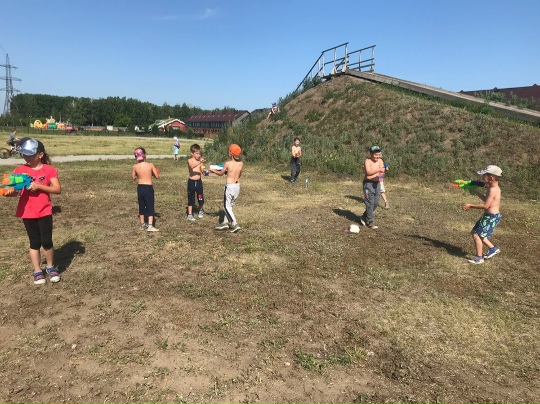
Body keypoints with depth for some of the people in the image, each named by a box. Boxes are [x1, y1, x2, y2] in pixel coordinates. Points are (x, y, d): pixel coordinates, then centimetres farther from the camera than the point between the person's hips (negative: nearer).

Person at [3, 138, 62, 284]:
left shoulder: (49, 170, -5)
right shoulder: (20, 170, 0)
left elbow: (58, 189, -11)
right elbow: (15, 190, -3)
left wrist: (39, 186, -21)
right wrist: (10, 191, -26)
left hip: (44, 212, -2)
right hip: (27, 213, 2)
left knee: (47, 241, 0)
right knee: (34, 243, 9)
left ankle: (51, 267, 23)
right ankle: (37, 272, 22)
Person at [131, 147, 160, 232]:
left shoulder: (135, 166, -4)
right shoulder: (150, 165, -12)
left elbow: (133, 178, 7)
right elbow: (157, 176, -6)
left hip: (140, 187, 4)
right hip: (148, 188, -3)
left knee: (141, 206, 16)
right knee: (150, 206, 2)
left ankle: (143, 224, 25)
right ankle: (150, 226, -6)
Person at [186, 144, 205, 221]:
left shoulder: (200, 161, 2)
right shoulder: (190, 161, -8)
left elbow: (202, 171, 6)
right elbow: (192, 166, -32)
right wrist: (200, 162, -47)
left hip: (199, 181, 3)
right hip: (192, 182, -3)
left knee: (201, 198, 9)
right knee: (191, 199, 4)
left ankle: (201, 211, 35)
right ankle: (190, 214, 14)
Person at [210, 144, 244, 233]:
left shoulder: (228, 163, -13)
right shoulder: (241, 163, 0)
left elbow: (221, 173, 3)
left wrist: (213, 170, 20)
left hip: (229, 186, -6)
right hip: (237, 186, 6)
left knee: (227, 206, 3)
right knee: (230, 205, 18)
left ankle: (234, 224, -5)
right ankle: (225, 222, 22)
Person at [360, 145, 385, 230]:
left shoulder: (380, 161, 7)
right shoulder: (367, 161, -10)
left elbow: (381, 171, -1)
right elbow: (368, 172, -23)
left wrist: (382, 173, -25)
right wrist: (378, 170, -35)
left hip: (377, 183, 6)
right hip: (368, 183, -6)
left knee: (376, 203, 8)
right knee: (370, 203, -6)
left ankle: (364, 217, 26)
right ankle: (370, 222, 3)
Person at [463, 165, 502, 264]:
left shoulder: (493, 190, -22)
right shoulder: (494, 188, 9)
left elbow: (486, 205, -26)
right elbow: (486, 199, 22)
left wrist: (470, 205, -19)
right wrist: (476, 192, 17)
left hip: (491, 217, -10)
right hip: (488, 216, 10)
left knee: (477, 235, -5)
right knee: (474, 232, 18)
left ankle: (479, 258, 7)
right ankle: (492, 248, 28)